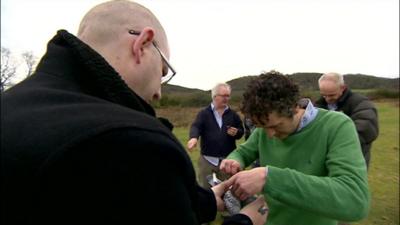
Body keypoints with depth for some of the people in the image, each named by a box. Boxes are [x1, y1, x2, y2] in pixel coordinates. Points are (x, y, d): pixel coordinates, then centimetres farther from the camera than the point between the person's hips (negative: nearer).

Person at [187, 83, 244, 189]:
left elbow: (241, 131, 13)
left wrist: (236, 132, -12)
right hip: (207, 159, -2)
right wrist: (193, 137, -38)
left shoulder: (233, 114, 8)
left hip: (227, 160, 2)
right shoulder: (204, 113, -1)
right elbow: (196, 126, -15)